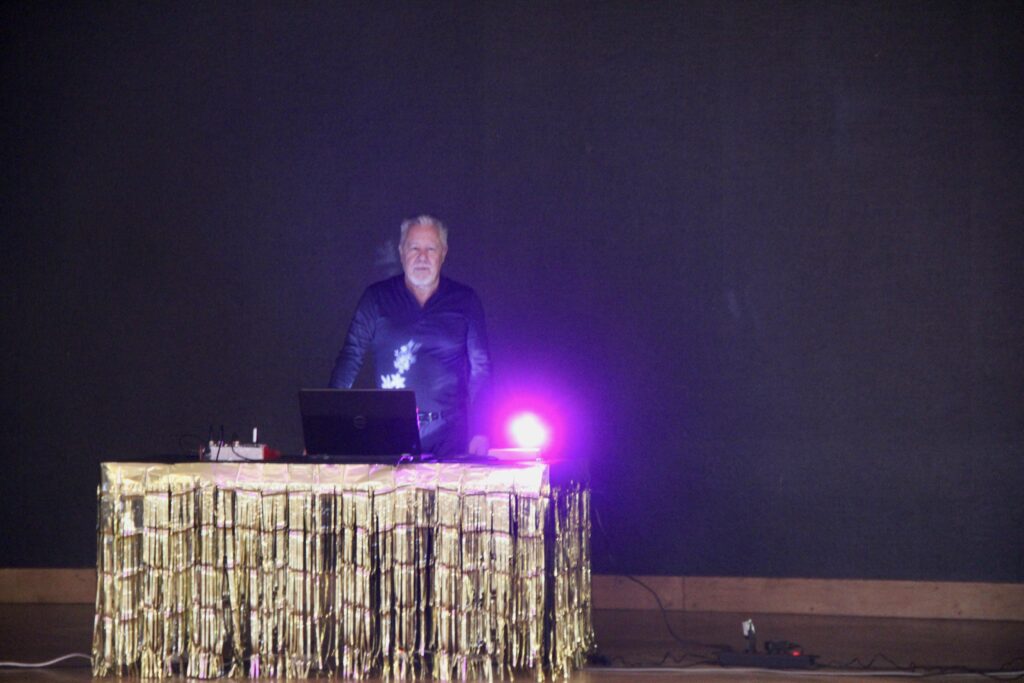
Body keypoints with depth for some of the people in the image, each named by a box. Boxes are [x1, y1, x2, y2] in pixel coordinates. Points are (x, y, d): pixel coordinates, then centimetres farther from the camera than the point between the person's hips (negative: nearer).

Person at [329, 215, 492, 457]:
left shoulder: (464, 301, 8)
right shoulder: (377, 298, 7)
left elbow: (480, 368, 8)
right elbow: (350, 357, 3)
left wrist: (479, 432, -1)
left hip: (448, 433, 0)